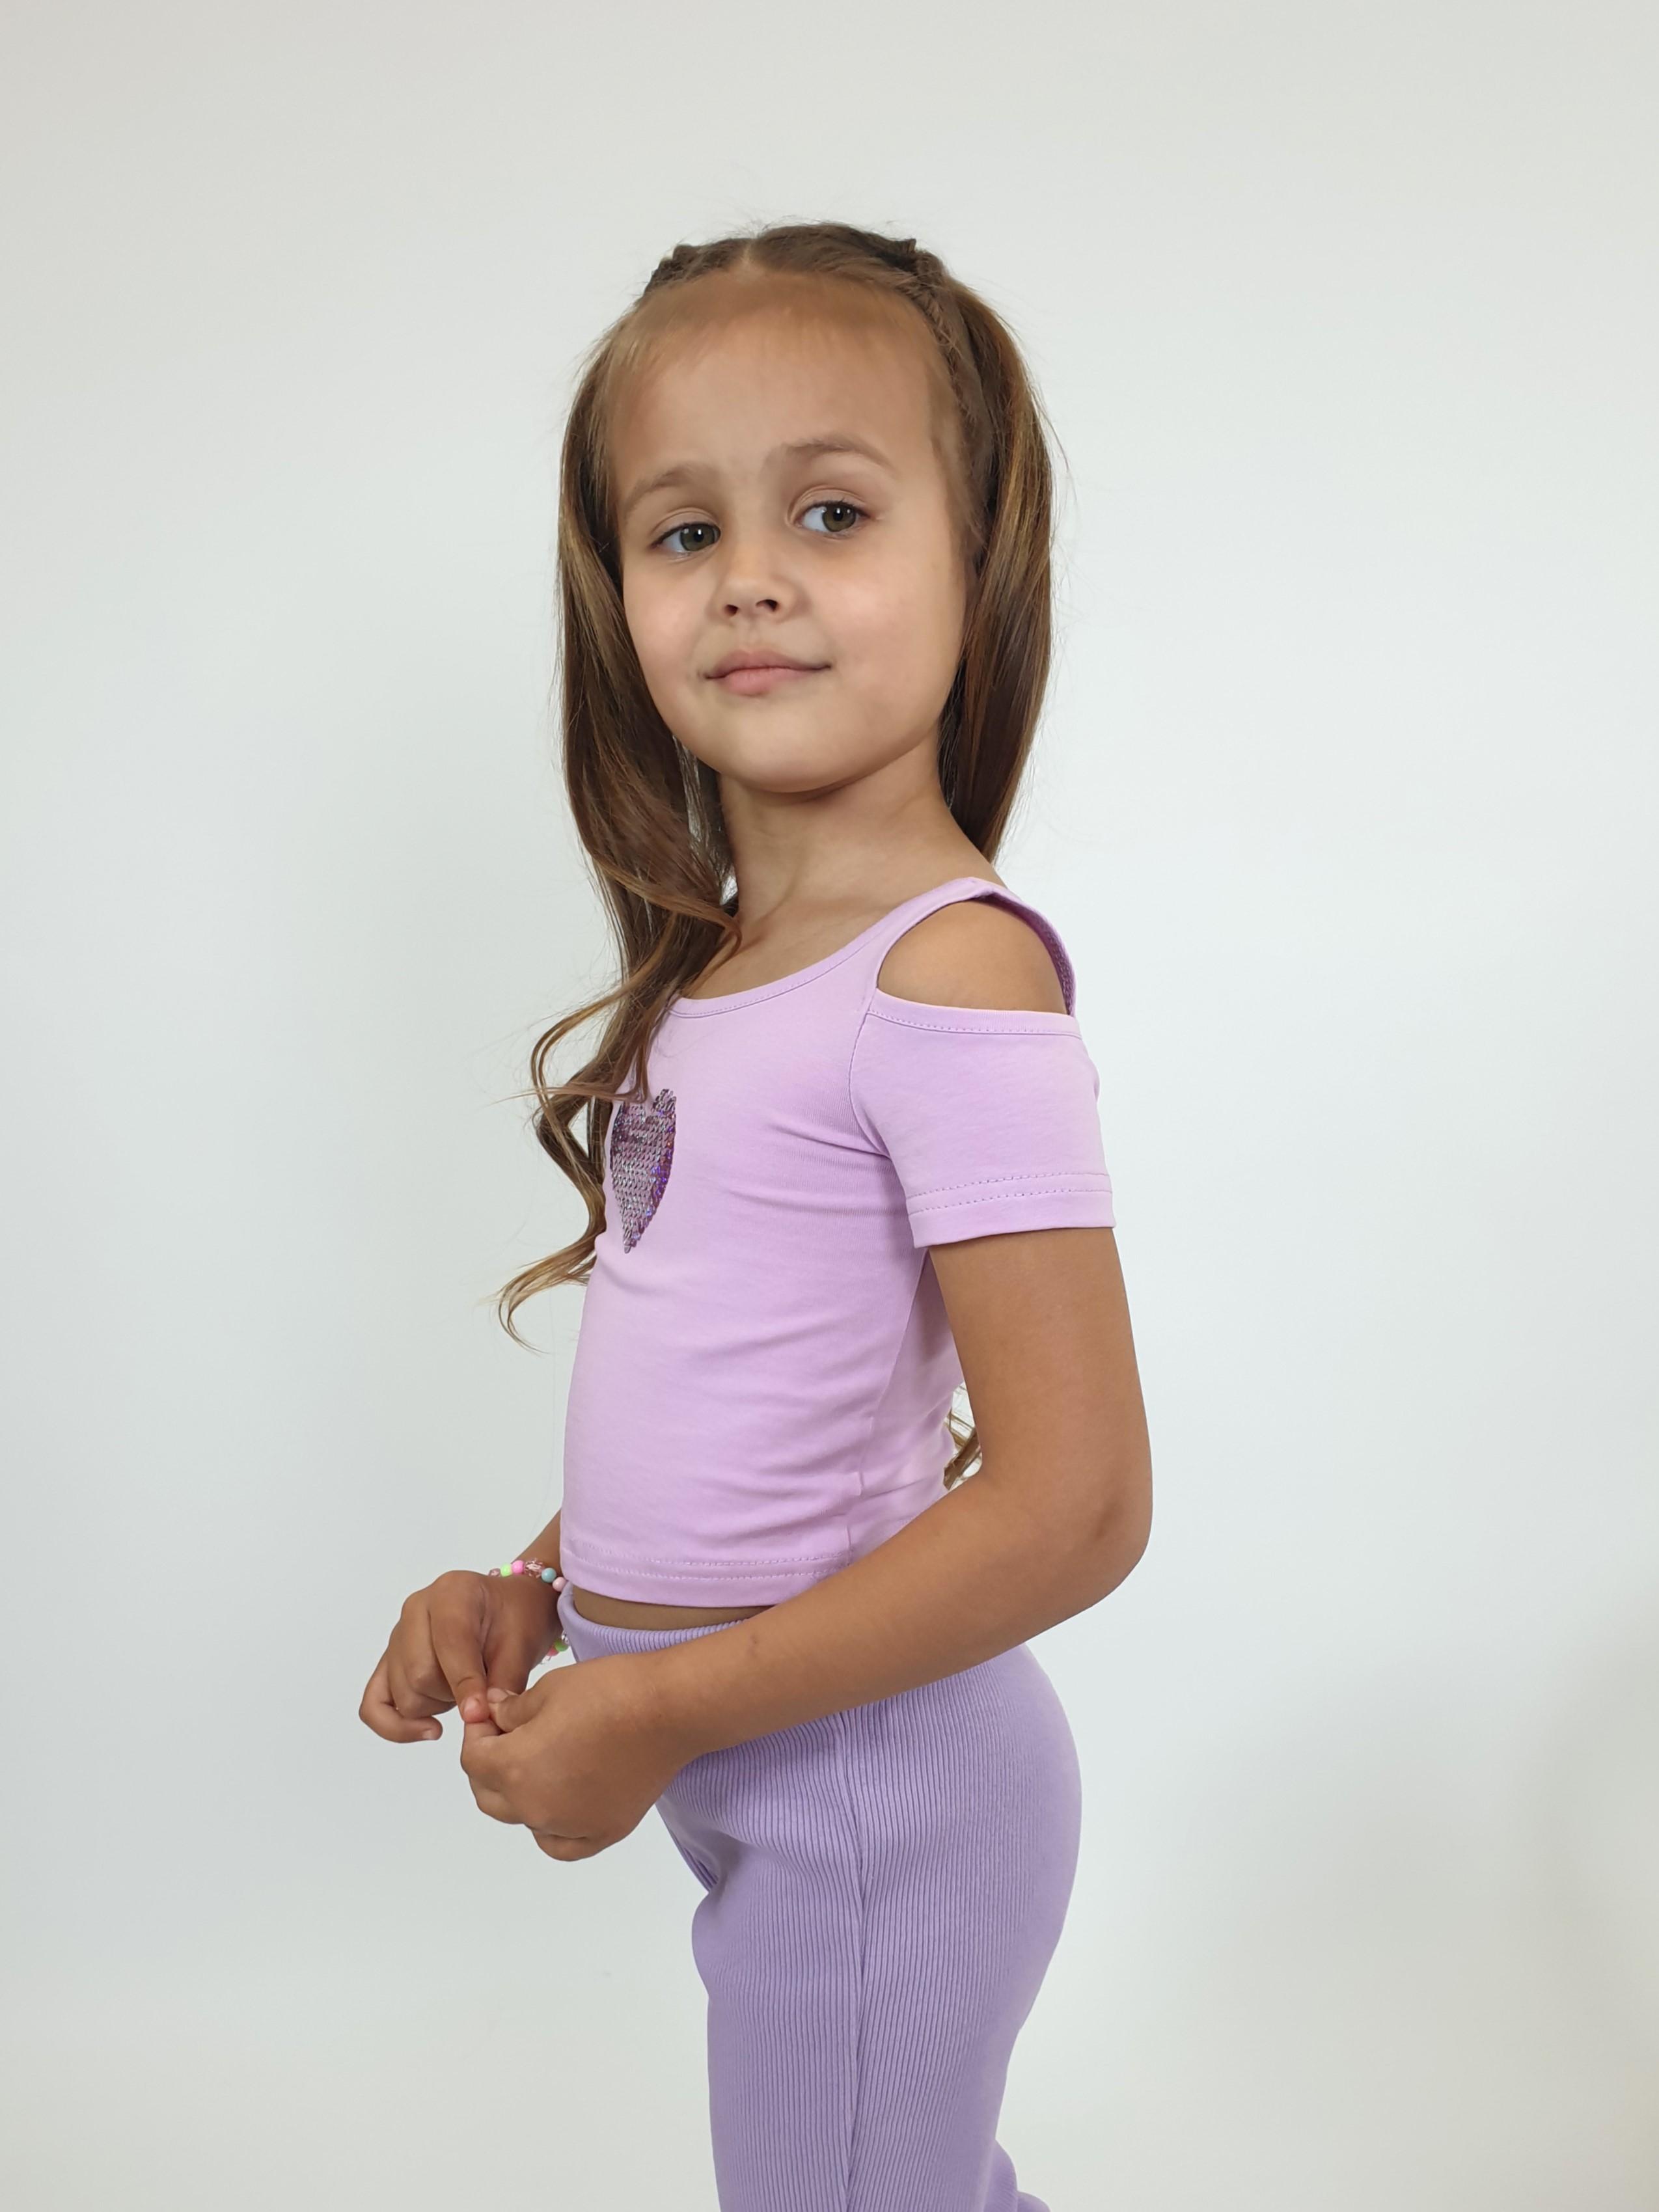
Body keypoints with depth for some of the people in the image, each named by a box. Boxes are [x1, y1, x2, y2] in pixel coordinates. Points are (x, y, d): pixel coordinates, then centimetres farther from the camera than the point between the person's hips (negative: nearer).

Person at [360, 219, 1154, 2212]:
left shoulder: (955, 969, -21)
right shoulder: (724, 968, 5)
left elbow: (1069, 1507, -25)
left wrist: (656, 1708, -19)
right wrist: (542, 1593, 2)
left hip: (869, 1789, -8)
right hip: (769, 1772, 8)